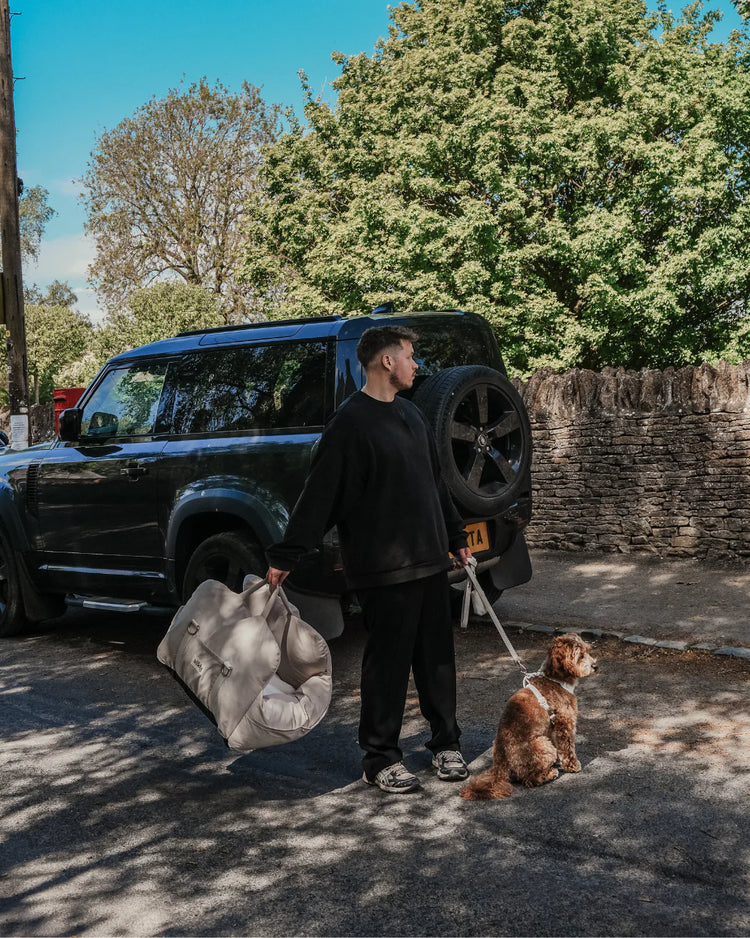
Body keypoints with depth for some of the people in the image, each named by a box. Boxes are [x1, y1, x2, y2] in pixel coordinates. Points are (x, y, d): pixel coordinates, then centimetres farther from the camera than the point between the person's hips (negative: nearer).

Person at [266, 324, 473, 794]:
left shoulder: (412, 414, 15)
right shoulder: (351, 422, -10)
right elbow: (320, 494, -12)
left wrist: (456, 537, 25)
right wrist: (285, 557, -13)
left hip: (430, 561, 7)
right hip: (383, 568, -7)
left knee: (437, 655, 13)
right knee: (388, 660, 1)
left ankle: (447, 744, 26)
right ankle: (381, 757, 15)